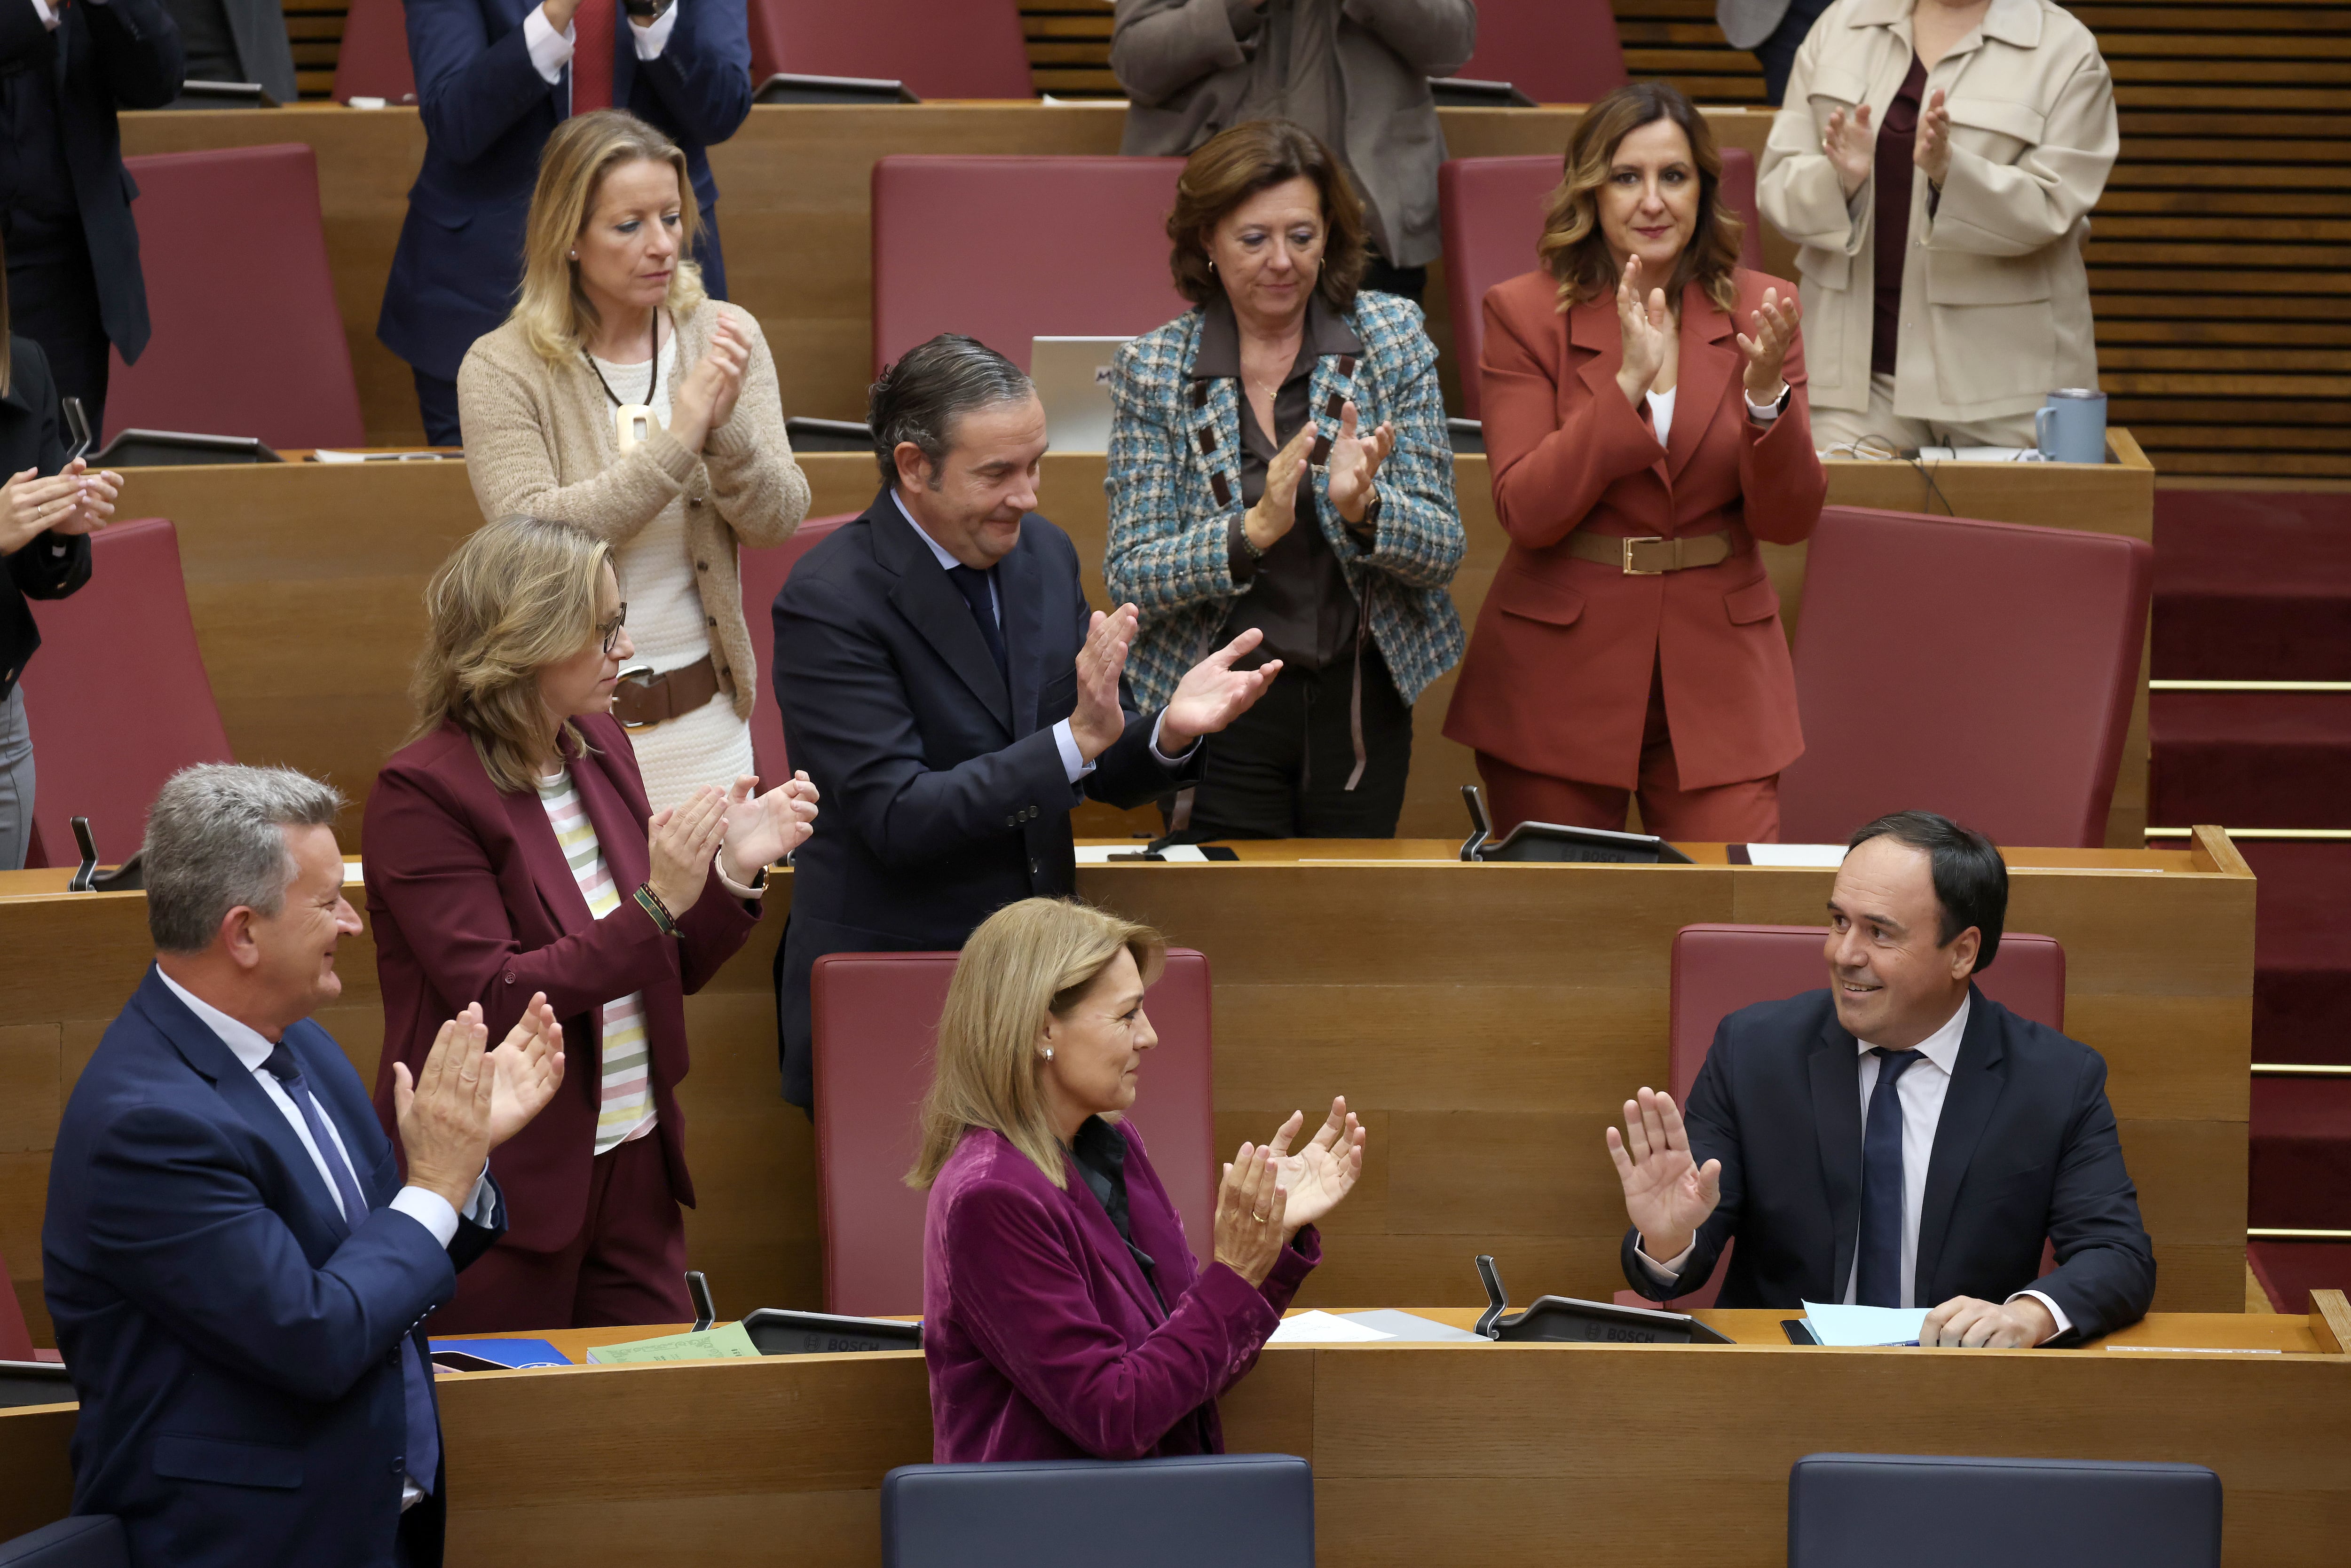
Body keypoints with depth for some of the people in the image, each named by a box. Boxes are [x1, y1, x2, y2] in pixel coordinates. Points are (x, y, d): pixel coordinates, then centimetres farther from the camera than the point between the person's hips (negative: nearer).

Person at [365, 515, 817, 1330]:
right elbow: (495, 999, -21)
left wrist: (734, 872, -4)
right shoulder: (421, 794, -14)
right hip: (504, 1192, -7)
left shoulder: (597, 746, 8)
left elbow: (670, 971, 15)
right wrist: (655, 905, -27)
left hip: (632, 1168, 7)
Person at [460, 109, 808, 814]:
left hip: (704, 716, 3)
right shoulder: (500, 371, -9)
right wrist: (678, 441, -23)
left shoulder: (725, 339, 1)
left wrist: (729, 427, -22)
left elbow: (779, 519, -3)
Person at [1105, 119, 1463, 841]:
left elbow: (1442, 552, -3)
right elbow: (1130, 577, -8)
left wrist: (1362, 508, -25)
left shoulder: (1391, 335, -2)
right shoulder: (1153, 370, -4)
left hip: (1361, 701, 1)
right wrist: (1253, 531, -25)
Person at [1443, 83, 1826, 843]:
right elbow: (1526, 513, -14)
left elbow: (1789, 521, -1)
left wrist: (1766, 396, -19)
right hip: (1559, 683, -1)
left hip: (1716, 680, 1)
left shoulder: (1759, 310, 3)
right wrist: (1629, 381, -22)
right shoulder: (1525, 313, -3)